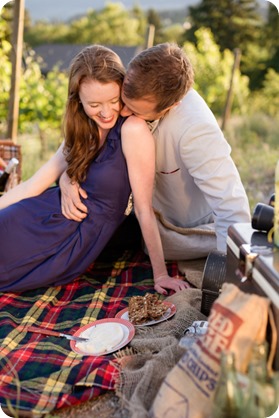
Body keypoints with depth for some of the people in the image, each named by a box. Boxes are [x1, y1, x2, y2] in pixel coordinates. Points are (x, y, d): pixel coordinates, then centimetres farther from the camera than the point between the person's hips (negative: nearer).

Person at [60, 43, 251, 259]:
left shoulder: (196, 128, -37)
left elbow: (231, 206, -35)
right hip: (152, 215, 6)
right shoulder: (135, 90, -20)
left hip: (195, 230, -6)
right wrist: (67, 176, -24)